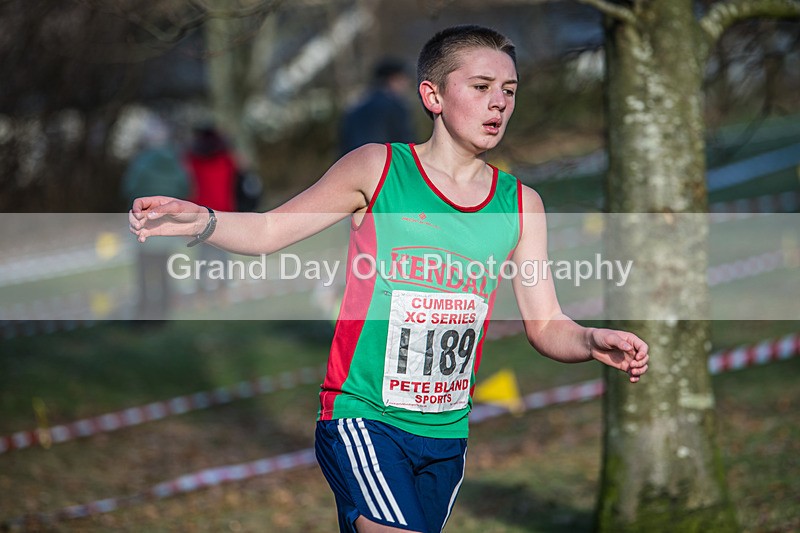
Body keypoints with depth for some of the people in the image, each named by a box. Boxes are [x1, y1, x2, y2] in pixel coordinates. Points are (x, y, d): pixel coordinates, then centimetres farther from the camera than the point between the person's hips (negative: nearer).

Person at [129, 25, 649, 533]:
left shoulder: (521, 204, 8)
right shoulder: (378, 169, -2)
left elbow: (546, 324, 6)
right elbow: (269, 231, 0)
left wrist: (592, 341, -16)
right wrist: (200, 220, -20)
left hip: (448, 432, 5)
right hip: (362, 416, -5)